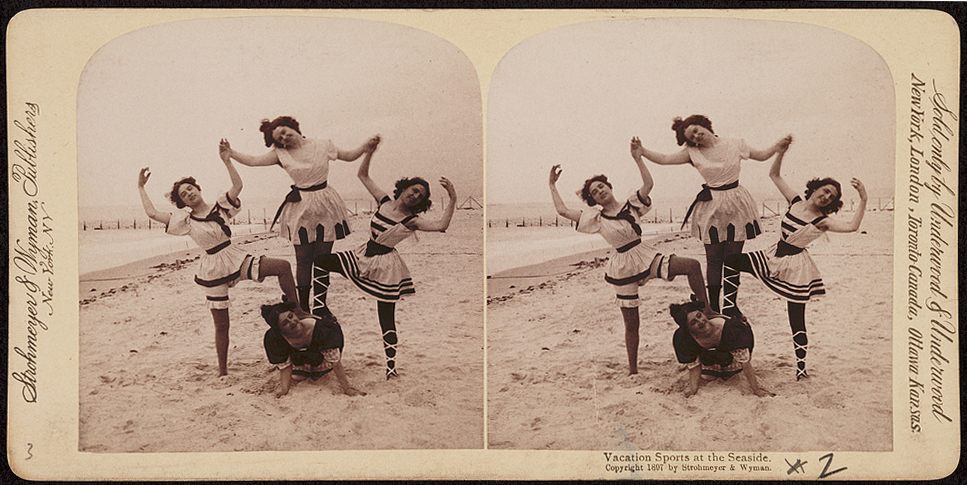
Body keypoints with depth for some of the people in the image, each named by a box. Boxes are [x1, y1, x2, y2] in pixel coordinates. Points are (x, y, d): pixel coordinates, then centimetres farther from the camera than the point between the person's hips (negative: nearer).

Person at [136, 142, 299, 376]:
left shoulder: (220, 206, 3)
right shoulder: (185, 221, 1)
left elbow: (237, 185, -9)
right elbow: (152, 212, -4)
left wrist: (226, 160, -15)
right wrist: (141, 187, 5)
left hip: (237, 258, 1)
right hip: (213, 270, -1)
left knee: (283, 266, -21)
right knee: (221, 325, 5)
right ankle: (222, 370, 20)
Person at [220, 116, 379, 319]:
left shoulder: (321, 145, 1)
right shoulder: (281, 154, 0)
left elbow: (350, 156, 8)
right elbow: (253, 161, -4)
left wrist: (366, 146, -8)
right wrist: (231, 153, -16)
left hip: (324, 206, 1)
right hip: (300, 209, 0)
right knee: (303, 260, 2)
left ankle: (319, 306, 13)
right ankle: (303, 307, 10)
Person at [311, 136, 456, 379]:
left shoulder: (412, 220, -16)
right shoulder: (384, 201, 0)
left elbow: (441, 226, -34)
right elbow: (362, 175, 6)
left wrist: (453, 199, -42)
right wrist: (369, 152, -8)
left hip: (385, 267, -6)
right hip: (363, 256, 6)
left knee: (386, 318, 0)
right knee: (318, 259, 3)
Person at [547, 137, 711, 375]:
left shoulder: (631, 204, 2)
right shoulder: (595, 219, 0)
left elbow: (648, 184, -13)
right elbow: (562, 210, -3)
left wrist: (637, 158, -17)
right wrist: (552, 185, 4)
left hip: (647, 256, 1)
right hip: (623, 268, -1)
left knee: (692, 266, -20)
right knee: (631, 324, 4)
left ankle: (707, 311, -7)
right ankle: (632, 369, 19)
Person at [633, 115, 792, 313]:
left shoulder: (735, 144, 0)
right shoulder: (693, 153, 0)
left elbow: (762, 155, 10)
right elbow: (664, 159, -5)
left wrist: (779, 144, -7)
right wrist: (642, 151, -20)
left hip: (735, 206, 0)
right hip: (711, 208, 0)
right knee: (713, 259, 2)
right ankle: (713, 309, 10)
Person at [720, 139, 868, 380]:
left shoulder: (822, 222, -14)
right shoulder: (795, 202, 0)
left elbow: (852, 226, -32)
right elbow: (774, 174, 3)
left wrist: (863, 200, -39)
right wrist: (782, 151, -11)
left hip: (796, 266, -5)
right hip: (773, 257, 6)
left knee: (796, 320, 0)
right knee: (730, 261, -2)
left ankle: (801, 366, 9)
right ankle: (730, 307, 2)